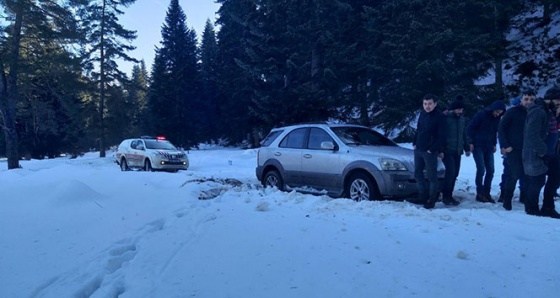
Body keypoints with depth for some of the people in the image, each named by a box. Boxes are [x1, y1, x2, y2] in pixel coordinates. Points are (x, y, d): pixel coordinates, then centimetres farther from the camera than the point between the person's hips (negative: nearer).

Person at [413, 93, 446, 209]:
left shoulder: (439, 117, -11)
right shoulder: (422, 114, 9)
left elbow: (441, 136, -13)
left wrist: (432, 149, -16)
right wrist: (415, 143, 8)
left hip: (430, 152, -7)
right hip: (418, 150, 7)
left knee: (431, 176, 0)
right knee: (417, 173, 12)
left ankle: (432, 200, 12)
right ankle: (424, 195, 27)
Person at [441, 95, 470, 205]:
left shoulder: (462, 119, 11)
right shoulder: (445, 118, -9)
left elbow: (464, 135, 20)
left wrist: (467, 148, 20)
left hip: (457, 151, 6)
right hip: (447, 151, -6)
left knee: (455, 173, 6)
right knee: (451, 171, -15)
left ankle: (449, 195, 16)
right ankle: (445, 195, -1)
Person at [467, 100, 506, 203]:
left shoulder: (497, 118, 7)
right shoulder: (481, 115, -11)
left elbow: (495, 131, 20)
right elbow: (470, 128, -9)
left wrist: (494, 144, 12)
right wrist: (471, 142, -12)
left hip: (489, 147, 6)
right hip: (478, 146, -6)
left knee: (490, 170, 2)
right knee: (481, 169, -9)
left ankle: (486, 193, 13)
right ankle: (480, 193, 1)